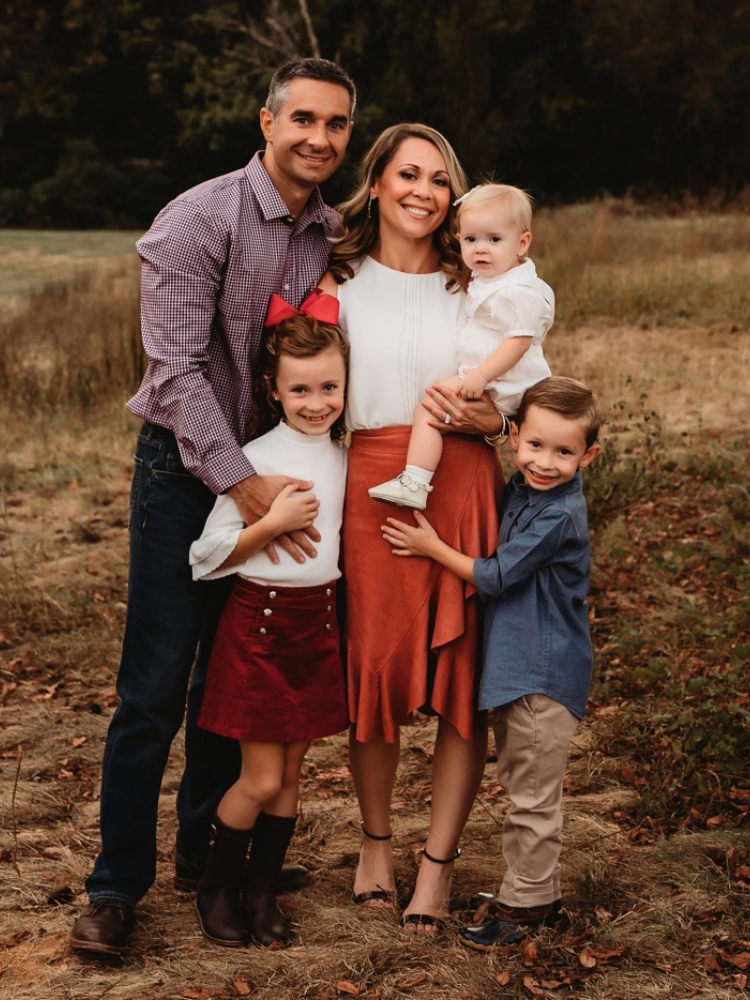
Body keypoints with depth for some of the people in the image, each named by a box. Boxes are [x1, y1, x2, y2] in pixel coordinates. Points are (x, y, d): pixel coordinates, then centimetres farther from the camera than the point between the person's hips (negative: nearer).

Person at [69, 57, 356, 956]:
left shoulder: (335, 235, 4)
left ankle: (206, 849, 29)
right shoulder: (197, 222, -14)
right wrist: (242, 483, -27)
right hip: (187, 468, -5)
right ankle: (117, 883, 9)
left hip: (273, 474, 6)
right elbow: (177, 371, -20)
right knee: (155, 686, -3)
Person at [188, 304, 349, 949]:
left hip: (320, 620, 5)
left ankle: (262, 890, 24)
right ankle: (216, 889, 19)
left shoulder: (343, 458, 6)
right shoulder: (255, 460, -12)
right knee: (262, 779, -2)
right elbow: (210, 555, -12)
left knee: (291, 773, 11)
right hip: (259, 621, -5)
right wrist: (273, 522, -21)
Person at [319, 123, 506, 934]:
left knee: (464, 681, -2)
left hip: (463, 488, 1)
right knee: (372, 664, 3)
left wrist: (481, 418, -10)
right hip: (369, 488, 0)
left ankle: (438, 861, 11)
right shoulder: (339, 283, 8)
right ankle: (376, 842, 25)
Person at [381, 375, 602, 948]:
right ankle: (537, 893, 32)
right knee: (523, 788, 19)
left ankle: (525, 904, 14)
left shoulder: (558, 515, -22)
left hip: (543, 676, -9)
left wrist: (432, 547, -8)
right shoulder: (523, 490, 5)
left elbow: (495, 577, -17)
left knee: (534, 798, 2)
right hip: (515, 666, 10)